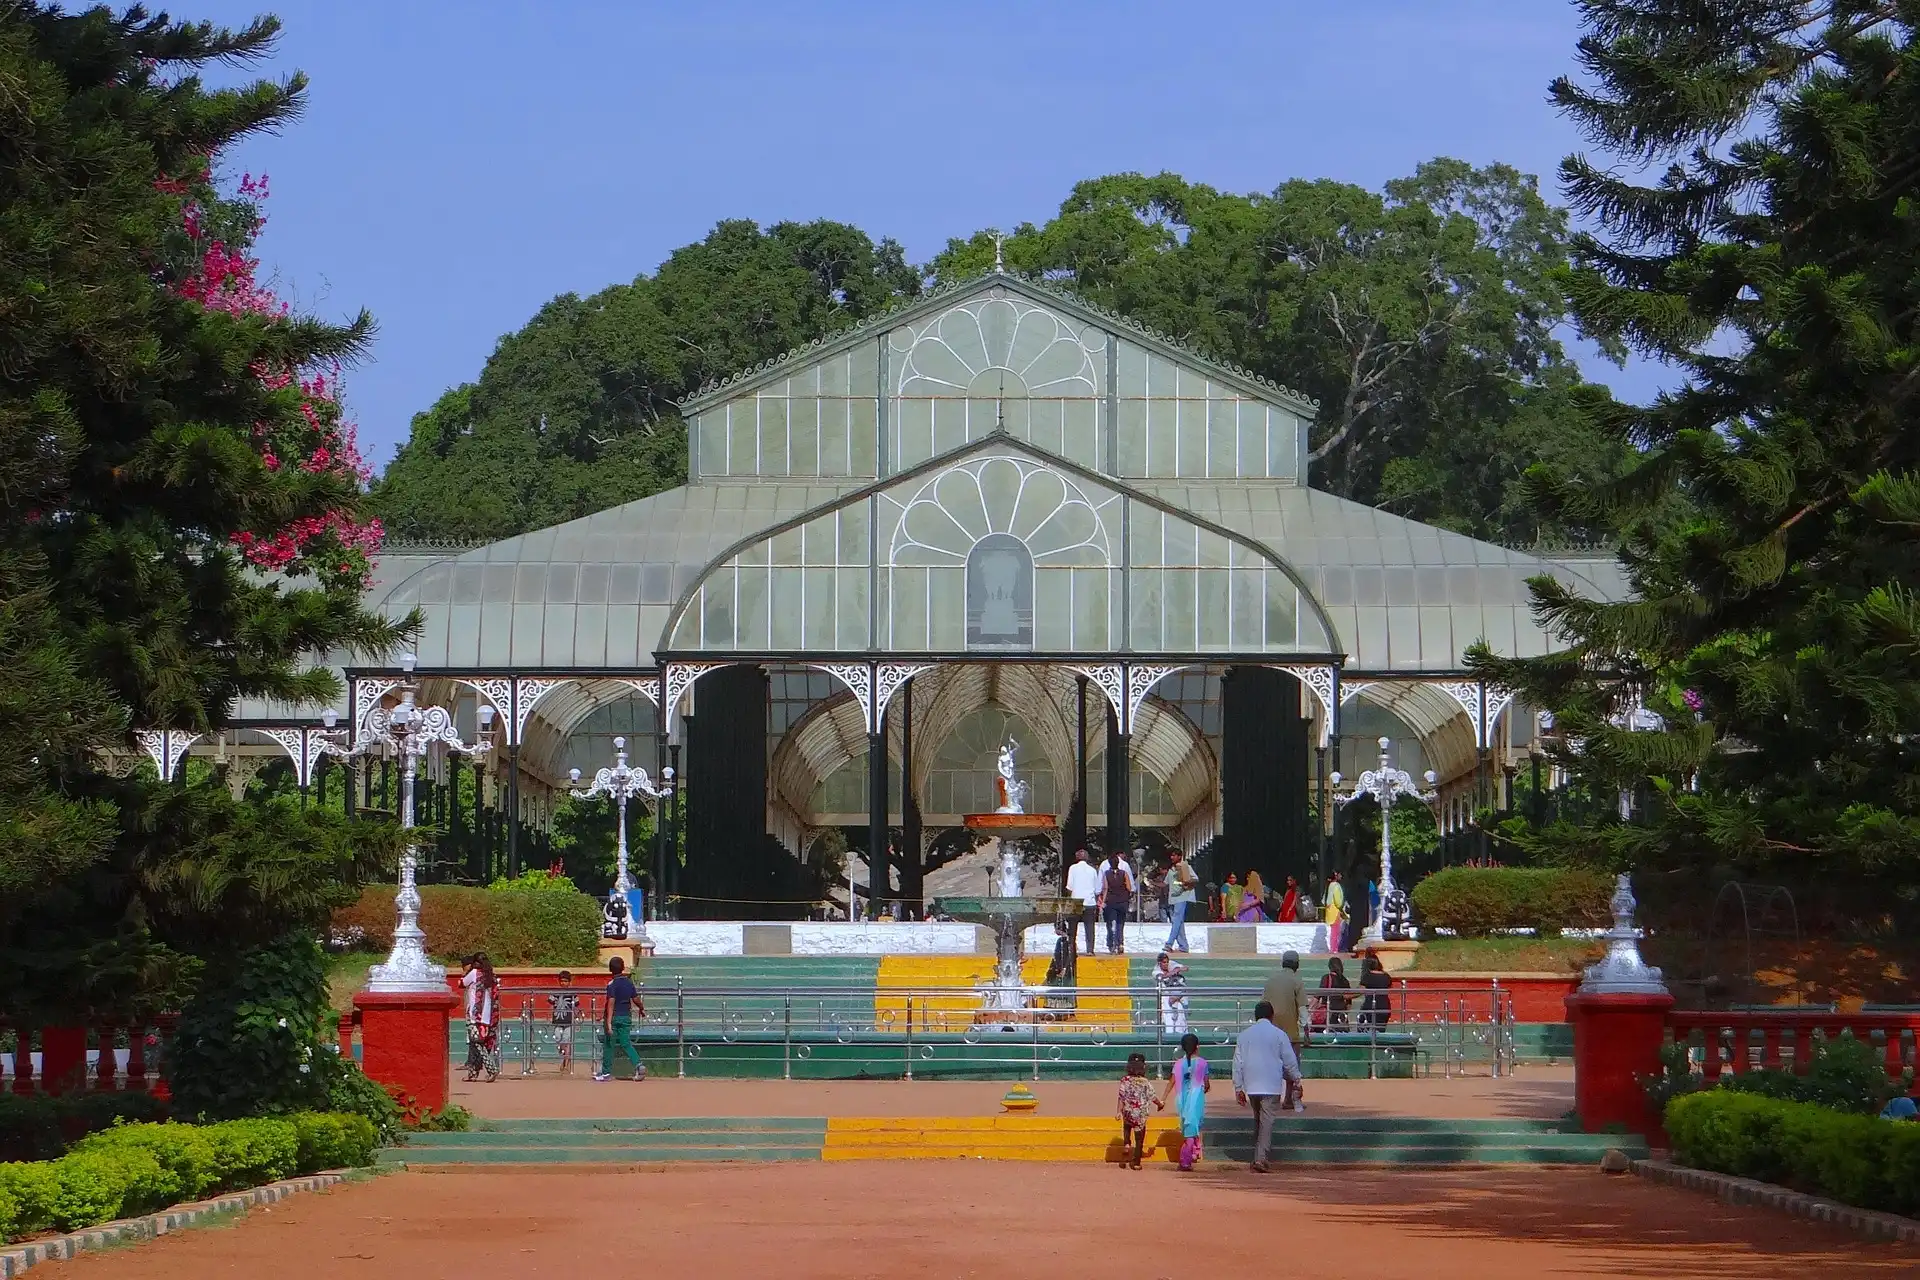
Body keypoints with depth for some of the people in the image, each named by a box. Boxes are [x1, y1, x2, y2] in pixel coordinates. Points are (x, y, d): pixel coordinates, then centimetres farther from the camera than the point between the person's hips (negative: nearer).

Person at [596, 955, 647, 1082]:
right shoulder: (629, 982, 2)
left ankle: (606, 1072, 13)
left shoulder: (612, 984, -14)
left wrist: (609, 1023, -27)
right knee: (626, 1043, 8)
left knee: (608, 1044, 6)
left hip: (614, 1017, -5)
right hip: (626, 1017, 5)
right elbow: (636, 1000, 9)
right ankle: (638, 1065, -11)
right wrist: (642, 1009, 30)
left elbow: (611, 1003, -22)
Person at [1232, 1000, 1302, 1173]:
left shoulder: (1244, 1035, 8)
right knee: (1267, 1121, -6)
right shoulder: (1279, 1034, -1)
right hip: (1272, 1086, -3)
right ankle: (1260, 1158, -18)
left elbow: (1238, 1063, 7)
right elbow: (1290, 1061, 0)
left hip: (1251, 1086, 3)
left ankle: (1258, 1157, 15)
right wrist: (1296, 1080, 13)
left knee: (1258, 1120, 16)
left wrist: (1238, 1088, 11)